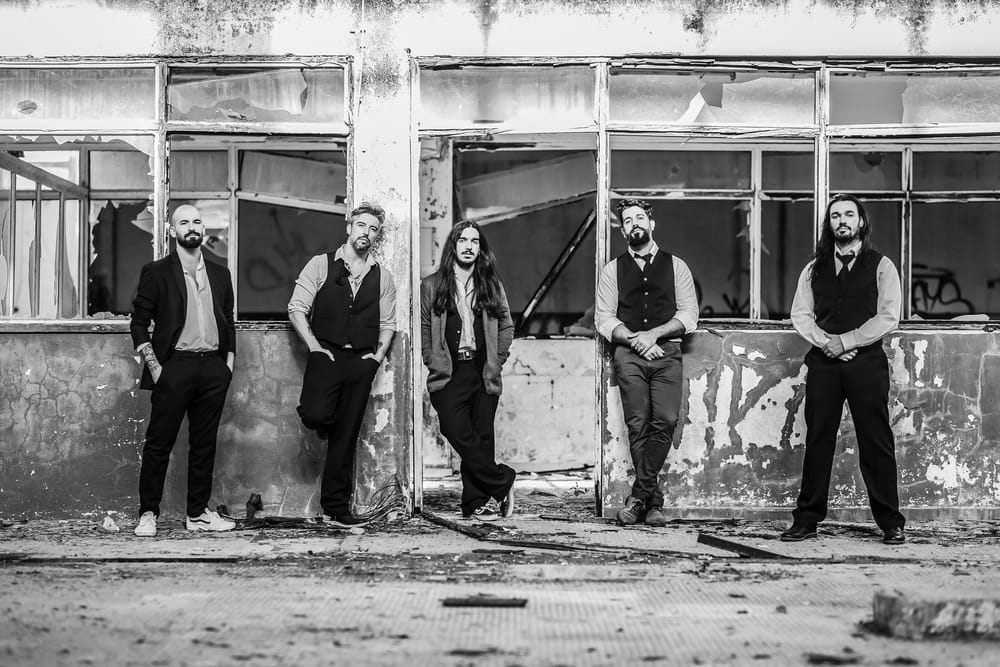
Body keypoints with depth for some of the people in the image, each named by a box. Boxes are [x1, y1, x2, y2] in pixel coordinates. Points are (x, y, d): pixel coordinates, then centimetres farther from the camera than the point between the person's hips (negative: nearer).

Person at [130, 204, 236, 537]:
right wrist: (154, 366, -8)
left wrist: (229, 361, 8)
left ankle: (198, 513, 13)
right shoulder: (156, 272, 2)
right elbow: (139, 323, 0)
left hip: (213, 367, 4)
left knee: (204, 444, 7)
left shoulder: (220, 274, 16)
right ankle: (148, 514, 2)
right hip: (174, 366, -4)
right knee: (159, 443, -3)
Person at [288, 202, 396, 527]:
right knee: (316, 415, -27)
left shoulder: (382, 277, 12)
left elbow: (387, 323, 17)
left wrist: (379, 354, 1)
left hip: (362, 362, 3)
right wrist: (314, 346, -9)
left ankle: (336, 507, 10)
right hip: (326, 354, -3)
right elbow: (296, 308, -1)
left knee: (346, 437, 4)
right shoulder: (321, 265, 2)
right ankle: (324, 423, 12)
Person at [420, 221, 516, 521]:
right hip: (448, 375, -2)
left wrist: (496, 360, 5)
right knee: (459, 433, -16)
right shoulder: (431, 286, 8)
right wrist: (433, 362, -3)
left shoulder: (491, 285, 12)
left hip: (484, 373, 2)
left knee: (482, 437, -1)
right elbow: (422, 328, 6)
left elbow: (506, 326, 14)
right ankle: (502, 481, -3)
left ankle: (476, 503, 2)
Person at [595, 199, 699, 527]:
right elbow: (604, 319, 7)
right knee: (638, 426, -9)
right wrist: (634, 340, -9)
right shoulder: (613, 270, 14)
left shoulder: (676, 266, 13)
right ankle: (653, 501, -3)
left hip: (666, 352, 0)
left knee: (664, 421, -16)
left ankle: (638, 496, -11)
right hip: (628, 354, 0)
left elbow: (689, 315, 6)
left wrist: (653, 334, -7)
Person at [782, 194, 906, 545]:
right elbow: (800, 313, 8)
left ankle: (891, 524, 2)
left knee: (876, 443, -3)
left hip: (866, 361, -3)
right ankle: (806, 520, 7)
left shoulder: (881, 266, 4)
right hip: (823, 360, 3)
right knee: (817, 440, 2)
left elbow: (888, 317, -5)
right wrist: (825, 343, -9)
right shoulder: (815, 268, 14)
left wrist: (844, 342, -11)